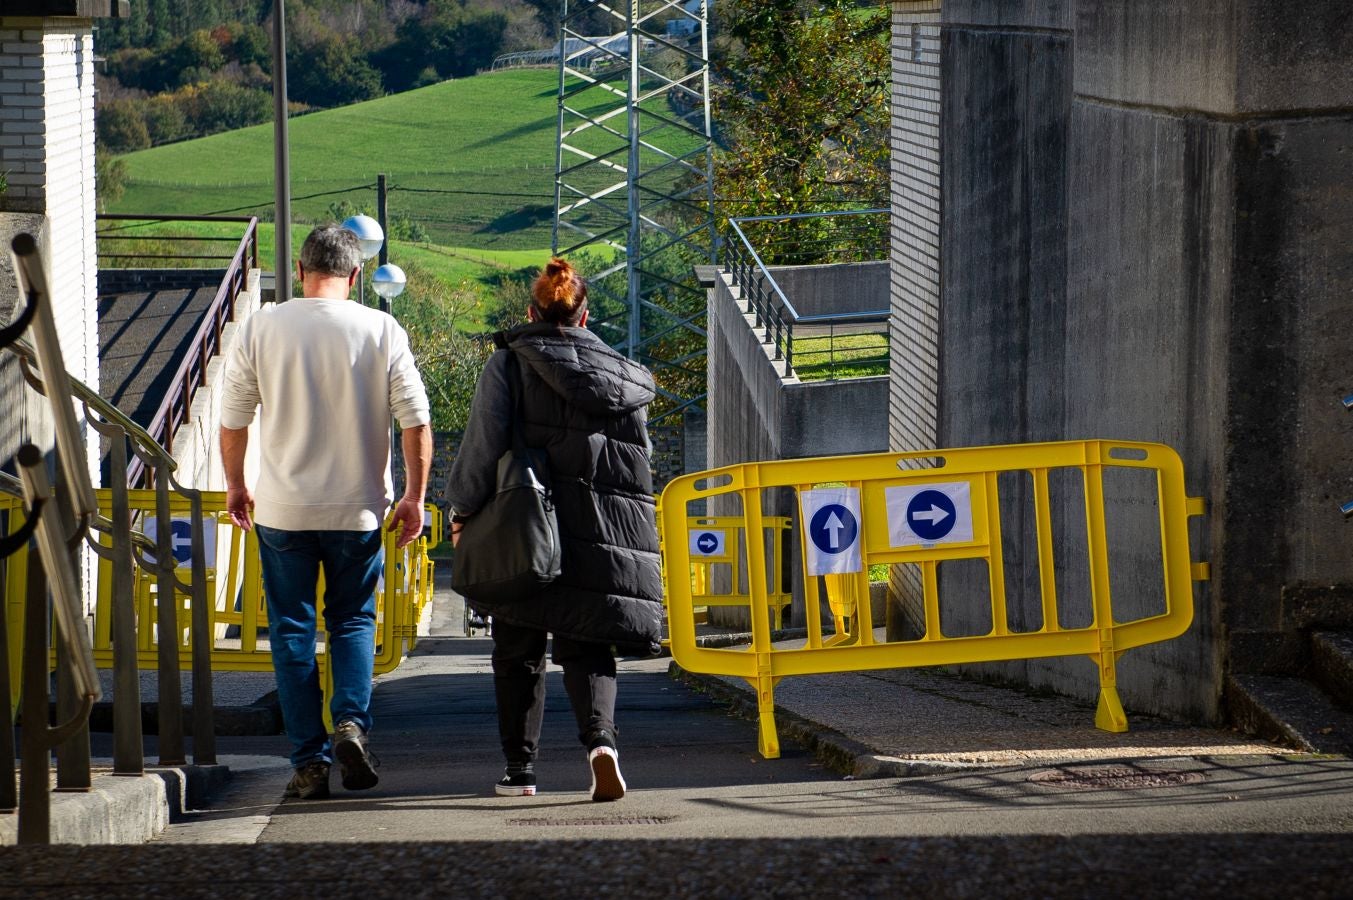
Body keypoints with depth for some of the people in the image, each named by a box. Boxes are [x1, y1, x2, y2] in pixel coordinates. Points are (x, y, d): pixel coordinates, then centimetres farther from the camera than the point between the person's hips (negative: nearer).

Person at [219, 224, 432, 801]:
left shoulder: (260, 329, -3)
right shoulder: (382, 332, -4)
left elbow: (233, 419, 3)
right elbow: (416, 420, -4)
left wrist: (236, 486, 18)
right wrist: (414, 497, 5)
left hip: (282, 510, 0)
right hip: (357, 509, 0)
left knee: (292, 630, 7)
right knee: (353, 620, 15)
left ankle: (309, 760, 4)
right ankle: (351, 722, -7)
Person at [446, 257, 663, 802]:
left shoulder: (508, 364, -1)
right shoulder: (623, 375, 11)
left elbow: (485, 441, -8)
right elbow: (640, 457, 12)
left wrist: (463, 511, 1)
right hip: (605, 531, 2)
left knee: (518, 652, 10)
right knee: (586, 648, 6)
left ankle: (519, 769, 9)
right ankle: (600, 737, -21)